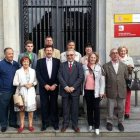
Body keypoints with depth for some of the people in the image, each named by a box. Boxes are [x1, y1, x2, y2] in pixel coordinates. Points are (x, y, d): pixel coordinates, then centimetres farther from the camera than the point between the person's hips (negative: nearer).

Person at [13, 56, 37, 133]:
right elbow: (15, 82, -2)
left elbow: (35, 81, 12)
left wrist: (32, 84, -9)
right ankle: (22, 125, 14)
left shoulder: (33, 71, 9)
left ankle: (30, 125, 13)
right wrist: (23, 84, -12)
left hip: (31, 92, 1)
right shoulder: (18, 71, 3)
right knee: (21, 109, 3)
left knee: (31, 108, 2)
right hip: (22, 92, -1)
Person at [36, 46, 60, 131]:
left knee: (54, 105, 5)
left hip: (54, 86, 0)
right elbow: (38, 75, -2)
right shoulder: (40, 61, 5)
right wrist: (45, 85, -10)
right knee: (44, 105, 2)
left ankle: (55, 122, 15)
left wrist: (55, 85, -9)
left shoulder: (57, 61, 5)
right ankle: (45, 123, 12)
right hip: (43, 87, 0)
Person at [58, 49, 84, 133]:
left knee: (75, 109, 5)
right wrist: (65, 86, -12)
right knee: (65, 109, 7)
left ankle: (75, 125, 17)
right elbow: (60, 77, 0)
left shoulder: (79, 65, 5)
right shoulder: (62, 65, 9)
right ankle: (65, 124, 20)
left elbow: (81, 77, -4)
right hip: (65, 90, 1)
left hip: (75, 90, -1)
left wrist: (73, 87, -12)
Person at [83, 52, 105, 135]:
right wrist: (82, 89, 2)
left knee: (96, 108, 0)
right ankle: (90, 124, 23)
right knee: (89, 108, 12)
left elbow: (102, 80, -3)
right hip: (87, 90, 2)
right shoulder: (84, 67, 2)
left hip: (96, 91, -2)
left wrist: (102, 91, -7)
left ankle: (97, 126, 8)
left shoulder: (99, 67, -3)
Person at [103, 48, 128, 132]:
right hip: (111, 91, -2)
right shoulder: (106, 66, -1)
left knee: (121, 108, 11)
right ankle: (110, 122, 25)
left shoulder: (124, 66, 6)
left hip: (122, 91, 2)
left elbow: (126, 78, 9)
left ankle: (120, 122, 28)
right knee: (110, 109, 8)